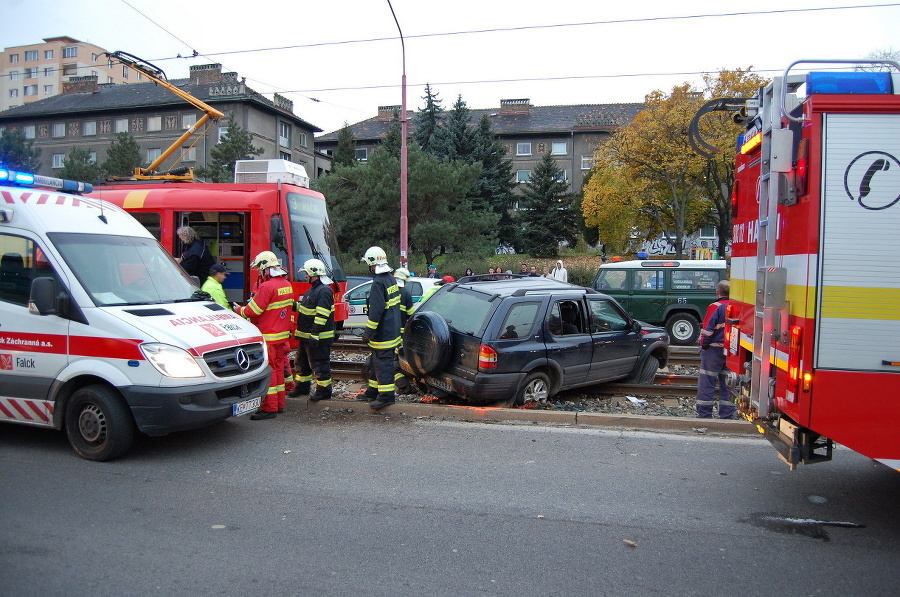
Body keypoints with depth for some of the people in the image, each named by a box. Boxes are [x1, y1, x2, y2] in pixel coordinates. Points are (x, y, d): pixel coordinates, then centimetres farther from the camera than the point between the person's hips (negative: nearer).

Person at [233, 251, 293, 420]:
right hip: (282, 334, 9)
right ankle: (279, 404, 22)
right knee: (278, 368, 15)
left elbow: (252, 311, -18)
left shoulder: (267, 287, -19)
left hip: (268, 337, -9)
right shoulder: (287, 285, 9)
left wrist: (239, 310, 3)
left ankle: (269, 408, -2)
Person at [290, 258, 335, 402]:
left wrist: (315, 334, -28)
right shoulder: (312, 290, 15)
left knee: (319, 364, -3)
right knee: (301, 362, 20)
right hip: (306, 336, 11)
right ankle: (302, 386, 32)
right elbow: (304, 308, 27)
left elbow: (322, 316, -26)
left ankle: (324, 390, 7)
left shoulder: (324, 291, -20)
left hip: (318, 338, -11)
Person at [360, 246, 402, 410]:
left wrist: (368, 332, -17)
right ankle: (373, 390, 30)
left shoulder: (379, 283, -20)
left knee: (383, 363, -4)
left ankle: (387, 395, 1)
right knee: (375, 362, 20)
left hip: (382, 334, -10)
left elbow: (376, 310, -23)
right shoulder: (391, 279, 11)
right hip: (392, 330, 10)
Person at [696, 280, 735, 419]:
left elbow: (708, 329, -15)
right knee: (727, 385, 12)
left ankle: (704, 416, 0)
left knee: (706, 383, -1)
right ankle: (727, 416, 14)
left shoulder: (715, 307, -11)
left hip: (715, 350, -6)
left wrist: (703, 345, -5)